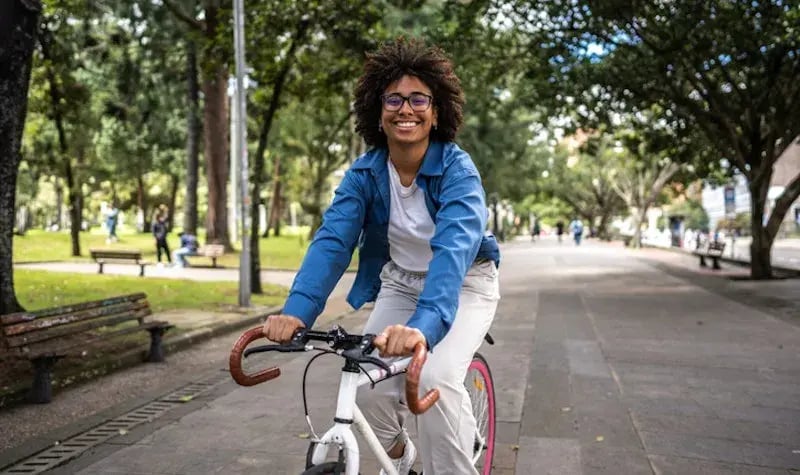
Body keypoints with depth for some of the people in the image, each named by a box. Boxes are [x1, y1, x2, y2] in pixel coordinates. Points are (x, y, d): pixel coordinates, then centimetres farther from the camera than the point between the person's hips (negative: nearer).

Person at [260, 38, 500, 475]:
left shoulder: (457, 169, -26)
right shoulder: (364, 172, -15)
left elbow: (455, 247, -42)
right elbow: (332, 240, -27)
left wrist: (423, 324, -59)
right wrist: (297, 309, -45)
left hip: (463, 285, -3)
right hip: (400, 284, 4)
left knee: (436, 377, -28)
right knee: (369, 385, -13)